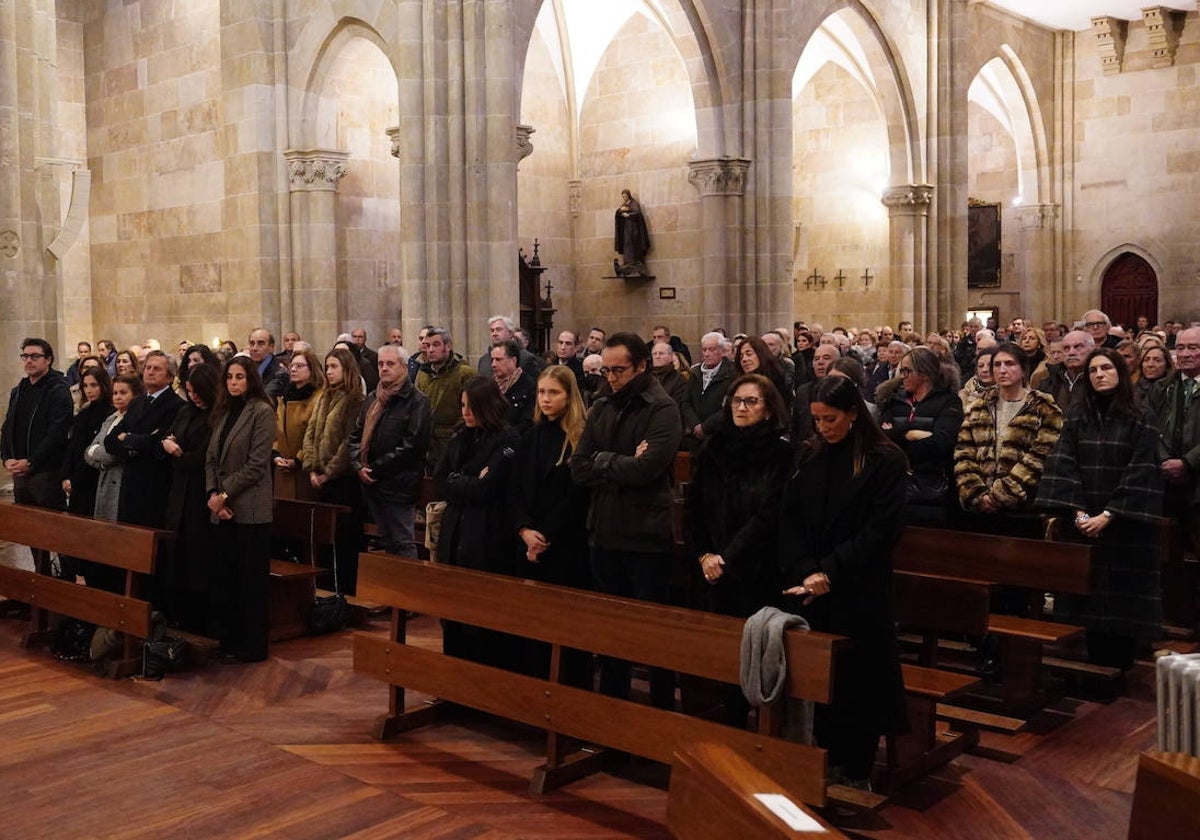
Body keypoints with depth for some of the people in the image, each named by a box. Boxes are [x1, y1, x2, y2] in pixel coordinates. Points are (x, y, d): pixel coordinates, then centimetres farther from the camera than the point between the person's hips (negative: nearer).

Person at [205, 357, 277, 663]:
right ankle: (228, 642, 20)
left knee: (251, 580, 2)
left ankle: (251, 647, 11)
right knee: (223, 579, 10)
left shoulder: (262, 412, -7)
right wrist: (213, 495, -4)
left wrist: (225, 494, -12)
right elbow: (211, 458, 11)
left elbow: (256, 464, -12)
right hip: (222, 510, 7)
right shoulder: (224, 411, 14)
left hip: (250, 510, -7)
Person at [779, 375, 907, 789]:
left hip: (859, 591, -4)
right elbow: (789, 518, 4)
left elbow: (880, 529, -10)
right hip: (807, 588, 4)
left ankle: (854, 771, 13)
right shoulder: (809, 455, 8)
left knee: (856, 677, 1)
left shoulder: (884, 460, -5)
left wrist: (830, 572, -16)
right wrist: (804, 571, -11)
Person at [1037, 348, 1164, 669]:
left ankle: (1118, 670, 9)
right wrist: (1077, 511, -12)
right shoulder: (1077, 417, 7)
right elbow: (1062, 467, -1)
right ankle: (1095, 667, 12)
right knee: (1089, 596, 3)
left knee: (1121, 597, 0)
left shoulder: (1139, 422, -1)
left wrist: (1107, 515, -14)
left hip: (1124, 527, -2)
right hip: (1082, 524, 2)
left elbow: (1140, 473, -8)